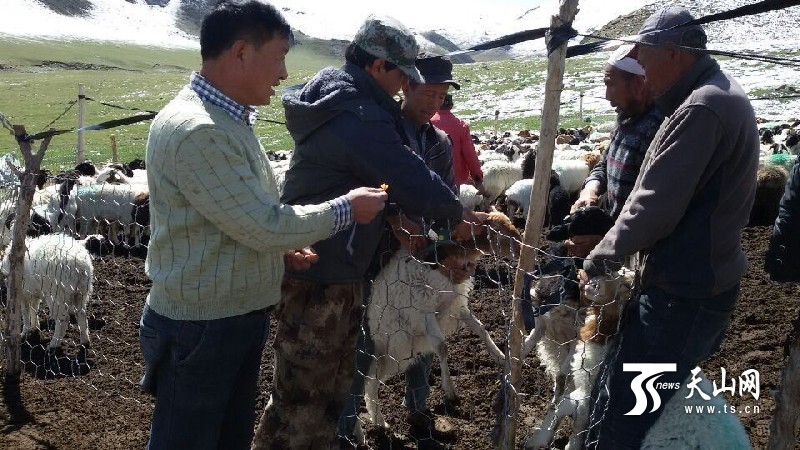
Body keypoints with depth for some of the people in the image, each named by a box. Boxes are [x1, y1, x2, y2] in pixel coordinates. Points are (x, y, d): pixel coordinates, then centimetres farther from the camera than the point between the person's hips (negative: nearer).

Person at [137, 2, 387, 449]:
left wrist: (279, 248, 4)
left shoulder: (228, 118, 9)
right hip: (200, 329, -9)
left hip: (241, 317, 9)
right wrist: (347, 208, -12)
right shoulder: (194, 131, -25)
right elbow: (265, 224, -24)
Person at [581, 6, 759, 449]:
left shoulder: (701, 109, -21)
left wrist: (597, 260, -9)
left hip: (681, 297, -11)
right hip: (703, 283, 11)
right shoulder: (723, 94, 13)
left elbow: (655, 207, -23)